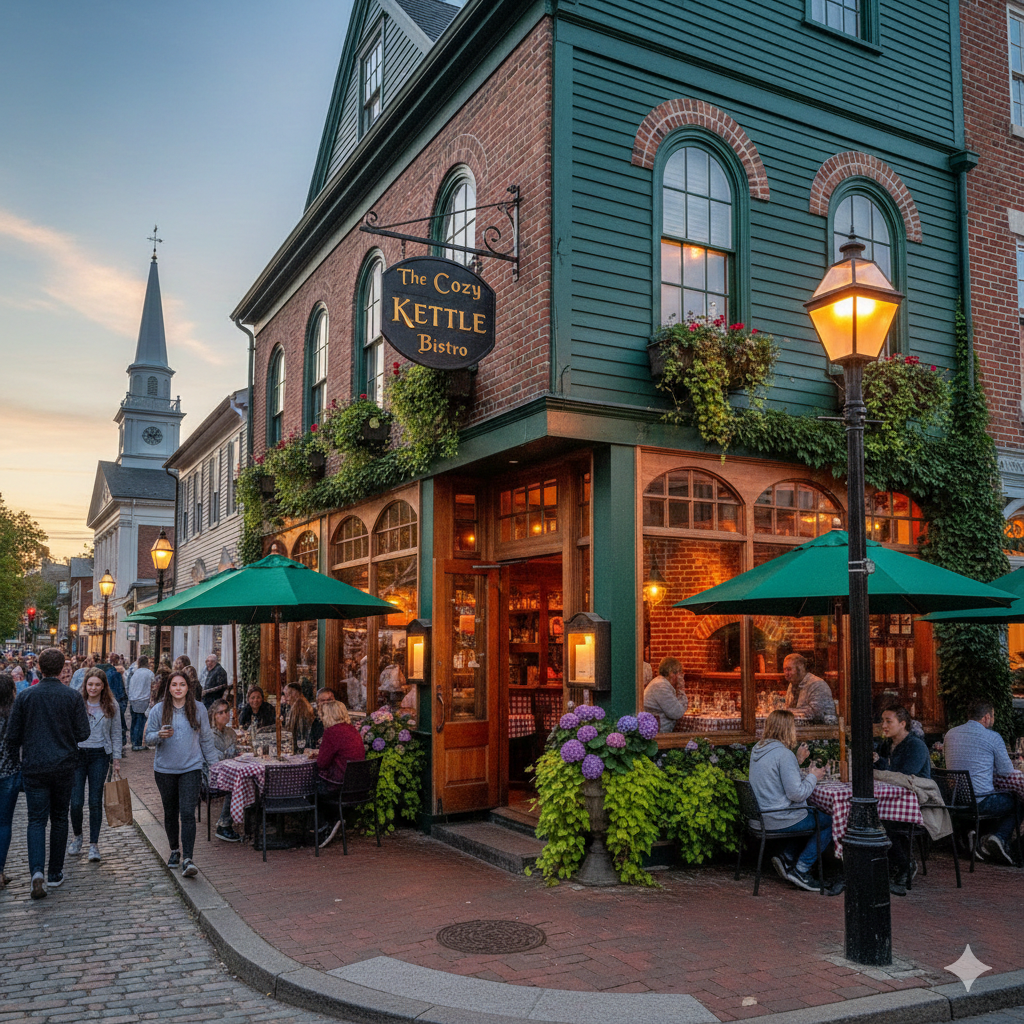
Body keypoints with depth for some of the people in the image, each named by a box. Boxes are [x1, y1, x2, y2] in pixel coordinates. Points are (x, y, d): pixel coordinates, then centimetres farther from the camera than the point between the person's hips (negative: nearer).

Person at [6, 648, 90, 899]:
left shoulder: (25, 696, -5)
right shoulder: (73, 696, -7)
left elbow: (12, 736, -1)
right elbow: (83, 733, -6)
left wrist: (17, 753, 20)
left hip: (34, 767, 0)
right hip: (64, 767, 0)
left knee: (36, 820, 3)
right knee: (59, 818, 13)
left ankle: (37, 871, -16)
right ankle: (55, 874, 20)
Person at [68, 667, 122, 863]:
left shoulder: (111, 705, 3)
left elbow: (116, 734, 8)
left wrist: (117, 760, 4)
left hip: (100, 755, 0)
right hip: (77, 753, 0)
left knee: (96, 801, 0)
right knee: (76, 801, -4)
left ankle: (94, 844, 10)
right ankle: (77, 836, 24)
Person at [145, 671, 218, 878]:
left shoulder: (198, 710, 2)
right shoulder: (158, 710, 0)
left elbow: (206, 739, 8)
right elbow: (148, 738, 3)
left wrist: (214, 763, 8)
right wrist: (160, 735, -19)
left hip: (191, 768, -1)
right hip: (165, 769, 1)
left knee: (187, 813, -11)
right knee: (170, 813, 13)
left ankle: (187, 859, -14)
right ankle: (174, 850, 33)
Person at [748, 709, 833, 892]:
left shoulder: (757, 749, 7)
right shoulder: (784, 754, -21)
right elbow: (796, 793, -23)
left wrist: (797, 761, 14)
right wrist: (813, 777, -7)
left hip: (764, 815, 9)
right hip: (782, 820, -9)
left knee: (810, 814, 29)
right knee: (831, 822, 5)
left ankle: (786, 858, 18)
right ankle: (800, 870, 3)